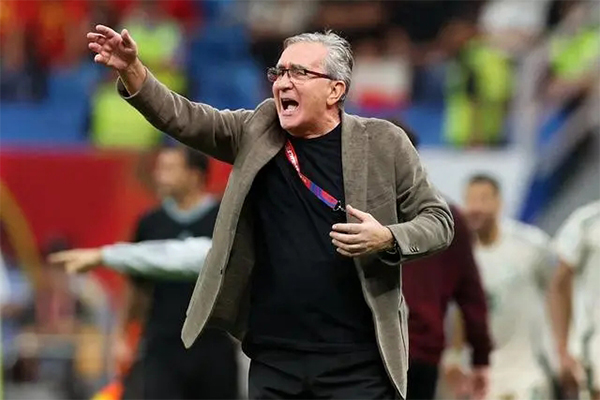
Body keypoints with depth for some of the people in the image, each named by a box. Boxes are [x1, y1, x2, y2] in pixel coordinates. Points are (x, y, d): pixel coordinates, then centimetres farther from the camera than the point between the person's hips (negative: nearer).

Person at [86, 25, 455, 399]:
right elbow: (183, 118, 0)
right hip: (273, 359, 3)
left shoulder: (382, 143, -1)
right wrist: (131, 69, -16)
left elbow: (439, 220, 5)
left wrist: (388, 240, -15)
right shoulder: (258, 130, 7)